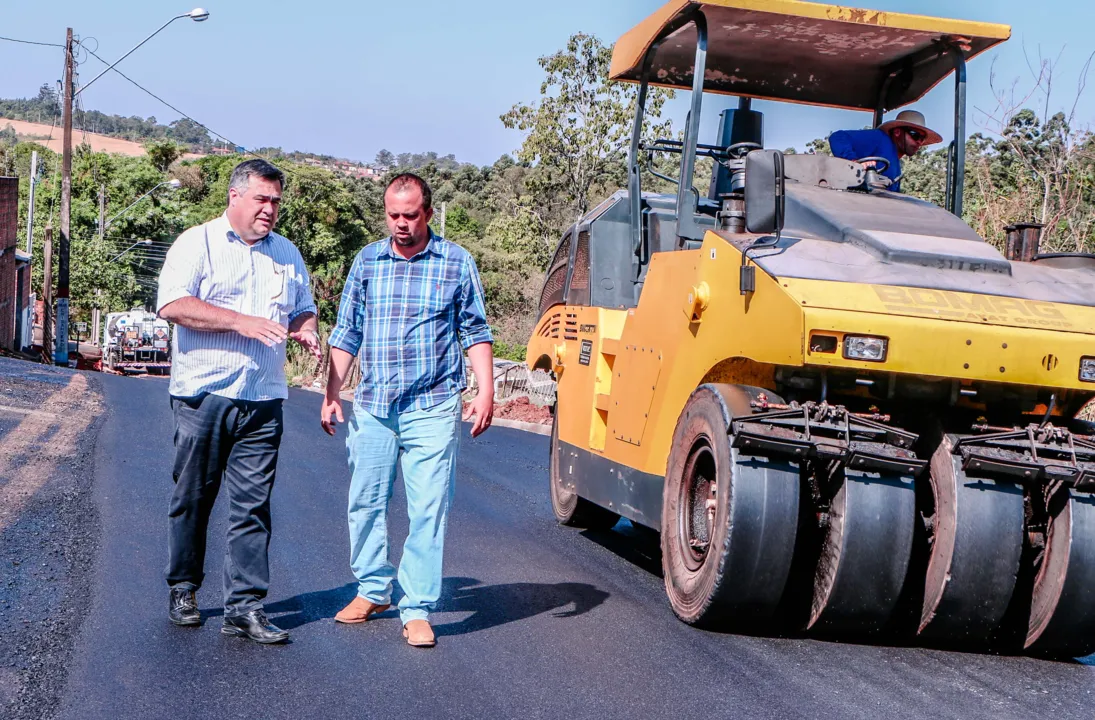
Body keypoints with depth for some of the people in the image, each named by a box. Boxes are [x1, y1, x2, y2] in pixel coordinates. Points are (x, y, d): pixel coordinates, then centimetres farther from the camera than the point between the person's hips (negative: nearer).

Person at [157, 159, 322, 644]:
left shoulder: (287, 254, 16)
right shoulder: (197, 243, -1)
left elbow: (303, 309, 26)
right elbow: (172, 305, -14)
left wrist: (305, 329, 2)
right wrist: (240, 322, -20)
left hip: (263, 401, 4)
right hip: (204, 393, -3)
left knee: (253, 506, -1)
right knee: (193, 499, 7)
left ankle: (244, 607, 1)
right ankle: (183, 590, 23)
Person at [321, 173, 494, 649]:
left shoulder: (457, 263, 2)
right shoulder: (367, 262, 9)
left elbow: (476, 332, 6)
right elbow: (346, 333, 14)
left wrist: (485, 391, -3)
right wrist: (332, 394, 10)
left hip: (432, 409, -3)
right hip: (372, 408, 3)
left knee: (428, 510, -5)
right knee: (366, 502, 10)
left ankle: (417, 609, 2)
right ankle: (373, 590, 28)